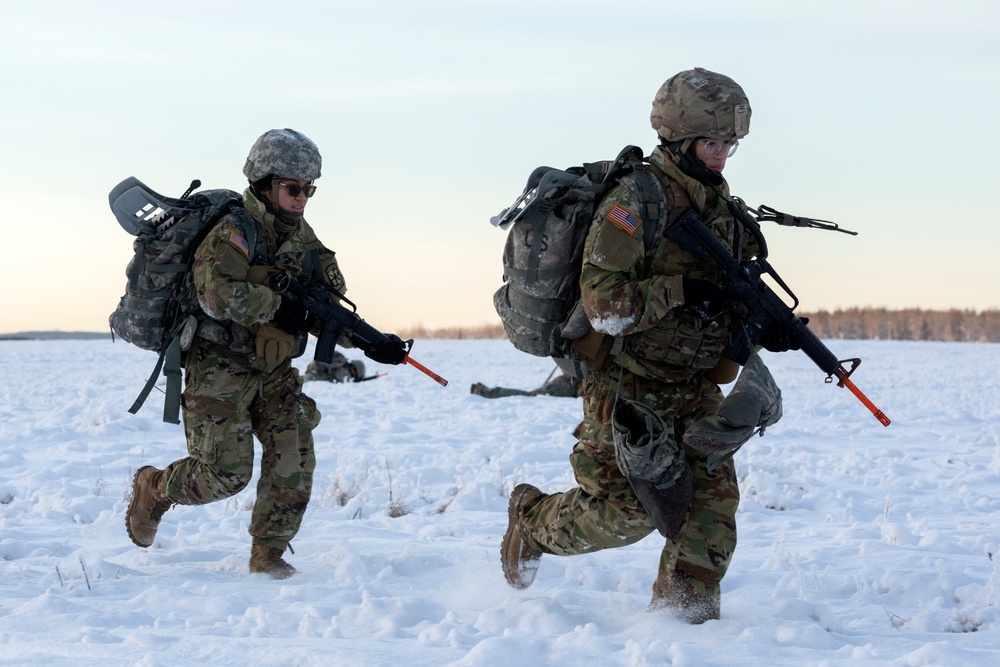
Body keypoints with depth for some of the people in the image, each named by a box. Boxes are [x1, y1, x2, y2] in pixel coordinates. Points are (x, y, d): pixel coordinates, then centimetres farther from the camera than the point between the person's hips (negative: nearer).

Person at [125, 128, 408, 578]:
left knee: (294, 457, -6)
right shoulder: (233, 233, -16)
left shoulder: (302, 238, 9)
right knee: (227, 471, -7)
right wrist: (278, 306, -26)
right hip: (220, 368, -7)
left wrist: (369, 343, -3)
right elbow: (217, 293, -32)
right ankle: (153, 490, 22)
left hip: (272, 371, 7)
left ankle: (269, 553, 9)